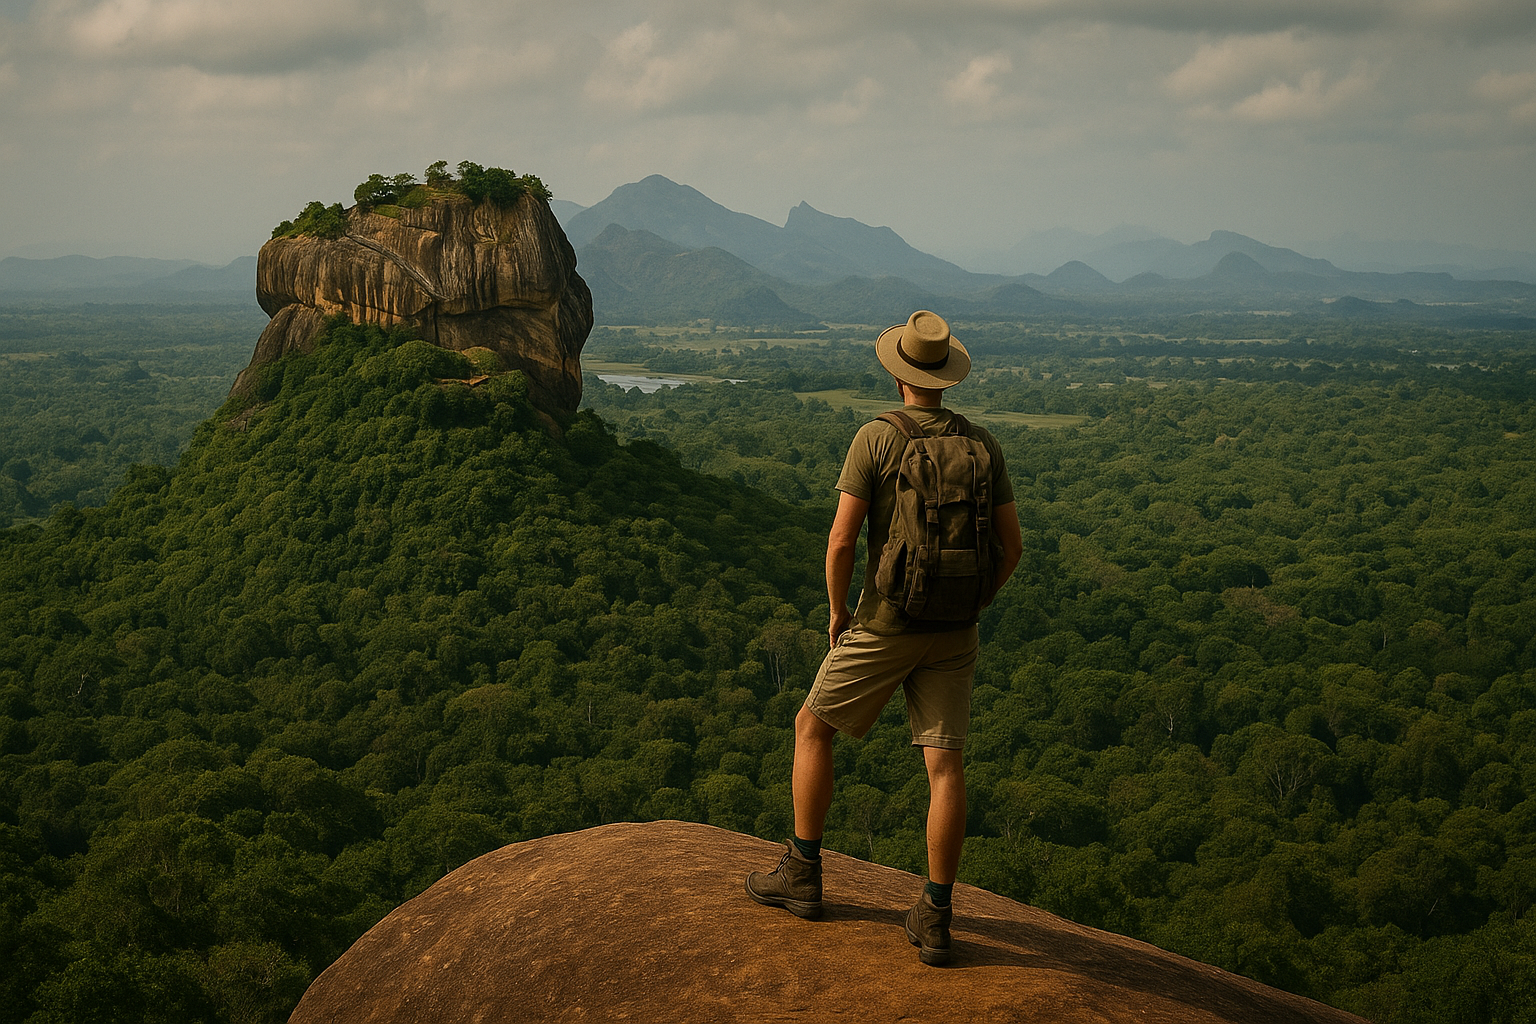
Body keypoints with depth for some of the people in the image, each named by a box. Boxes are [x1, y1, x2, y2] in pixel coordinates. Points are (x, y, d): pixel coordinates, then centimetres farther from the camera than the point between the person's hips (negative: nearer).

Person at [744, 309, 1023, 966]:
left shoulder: (874, 439, -11)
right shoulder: (982, 444, 3)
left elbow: (842, 541, -14)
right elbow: (1011, 546, 4)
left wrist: (837, 611, 1)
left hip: (883, 626, -4)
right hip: (953, 634, 4)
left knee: (812, 728, 16)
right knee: (944, 764, 3)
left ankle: (802, 875, 21)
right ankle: (935, 919, 4)